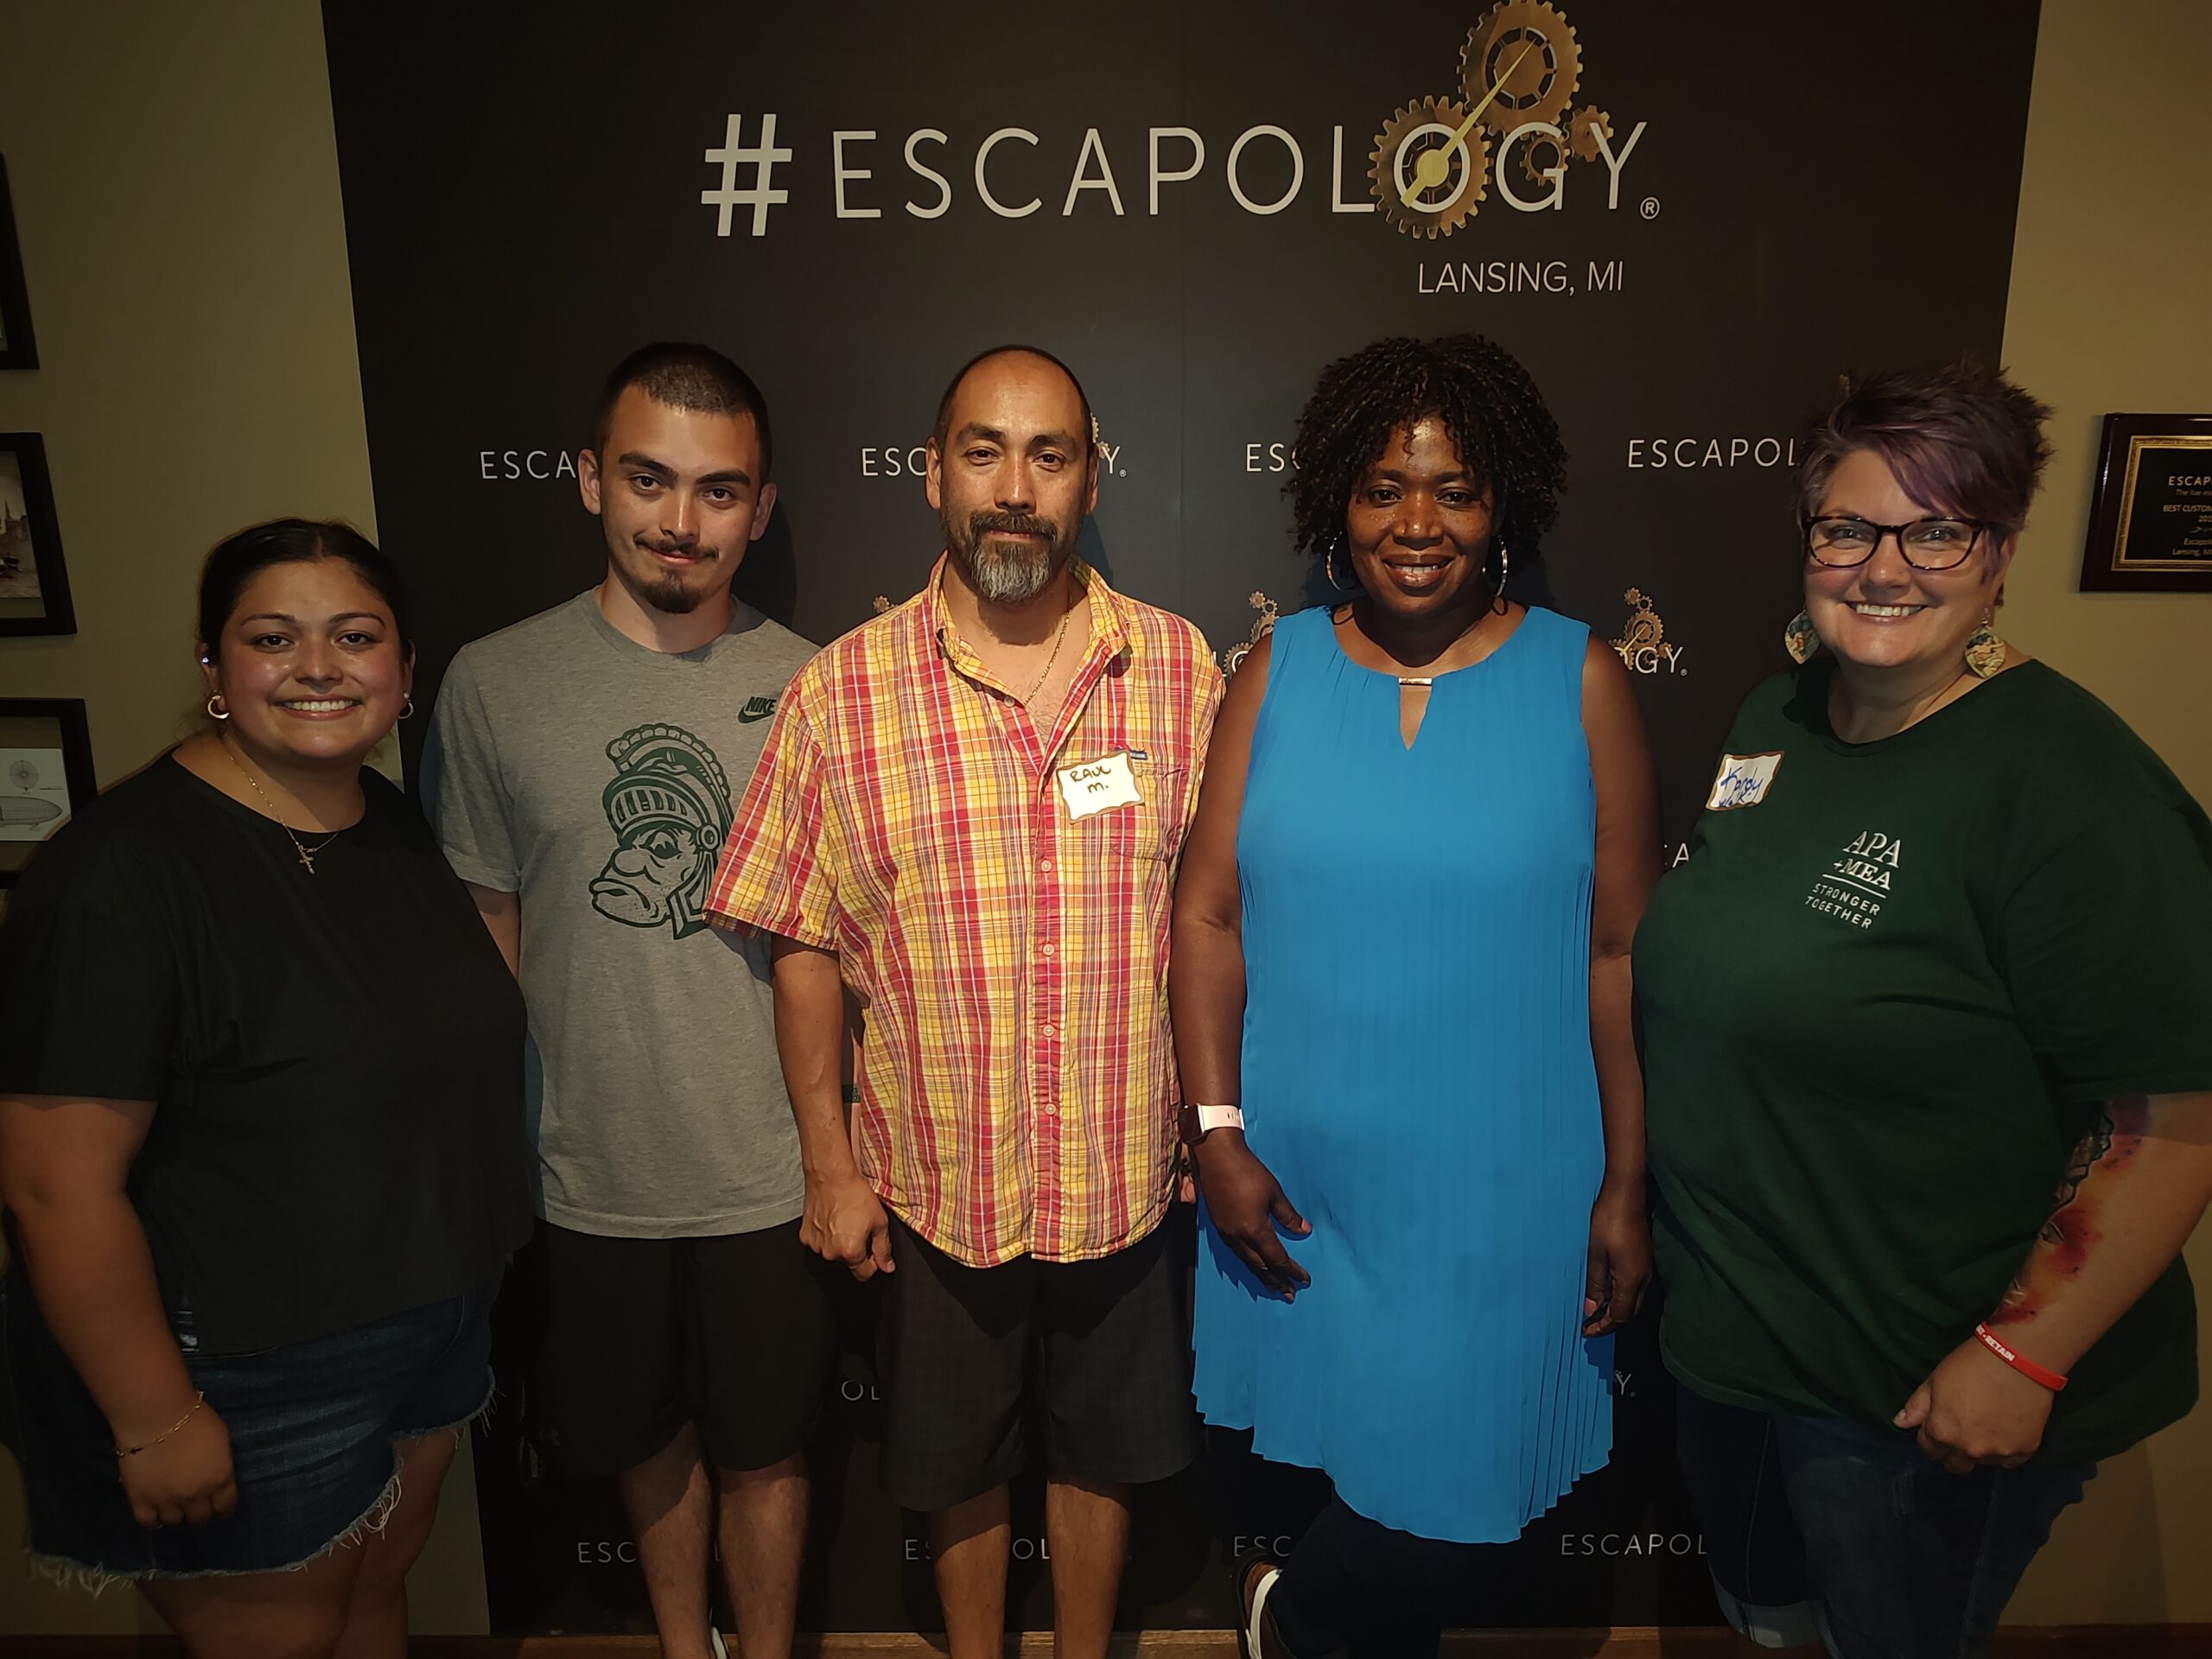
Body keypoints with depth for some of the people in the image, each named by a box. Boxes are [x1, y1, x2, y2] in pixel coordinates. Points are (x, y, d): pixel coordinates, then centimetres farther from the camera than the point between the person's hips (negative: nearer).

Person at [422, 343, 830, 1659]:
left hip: (771, 1169, -1)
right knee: (650, 1438, 23)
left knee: (764, 1447, 17)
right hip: (592, 1170, 1)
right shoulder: (495, 685, -6)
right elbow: (485, 933, 2)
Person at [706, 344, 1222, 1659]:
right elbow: (805, 943, -3)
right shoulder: (843, 691, -8)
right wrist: (830, 1168, -3)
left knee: (1104, 1451, 22)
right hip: (936, 1187, 0)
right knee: (958, 1462, 21)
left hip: (1129, 1178, 1)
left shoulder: (1181, 669, -5)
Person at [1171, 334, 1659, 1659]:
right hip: (1300, 1174, 2)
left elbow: (1622, 950, -4)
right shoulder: (1277, 668, -1)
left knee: (1459, 1489, 8)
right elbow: (1209, 913, -1)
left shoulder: (1580, 680, -5)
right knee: (1357, 1463, 19)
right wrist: (1218, 1132, -6)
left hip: (1498, 1183, -1)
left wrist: (1627, 1187, -3)